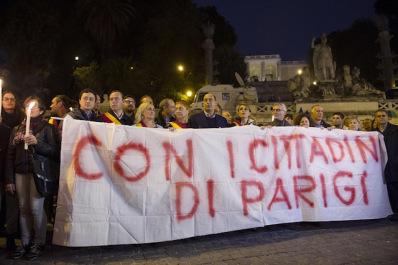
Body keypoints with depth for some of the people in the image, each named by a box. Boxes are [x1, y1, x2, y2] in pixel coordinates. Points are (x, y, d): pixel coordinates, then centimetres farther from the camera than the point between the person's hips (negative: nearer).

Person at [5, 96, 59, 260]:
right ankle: (25, 243, 15)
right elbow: (10, 154, 12)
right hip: (20, 172, 4)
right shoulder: (17, 129, 16)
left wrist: (37, 142, -17)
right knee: (23, 208, 5)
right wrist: (9, 179, 6)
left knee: (36, 208, -7)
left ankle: (38, 243, 6)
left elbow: (54, 151, -3)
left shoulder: (47, 128, 5)